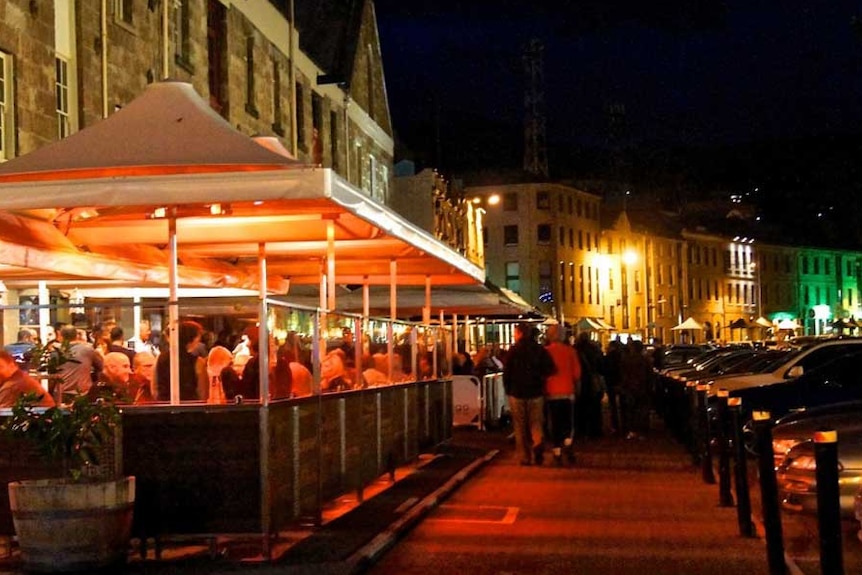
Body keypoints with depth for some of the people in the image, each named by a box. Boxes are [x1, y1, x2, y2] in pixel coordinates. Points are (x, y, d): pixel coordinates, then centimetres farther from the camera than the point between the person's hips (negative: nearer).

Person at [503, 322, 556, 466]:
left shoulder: (514, 350, -6)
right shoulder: (540, 350, 1)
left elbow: (507, 372, -7)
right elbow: (549, 369, -5)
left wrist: (507, 389, 5)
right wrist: (539, 381, 10)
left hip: (517, 393, -2)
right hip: (536, 393, 2)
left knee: (521, 427, 6)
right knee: (535, 423, 9)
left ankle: (525, 458, 5)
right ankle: (538, 443, -20)